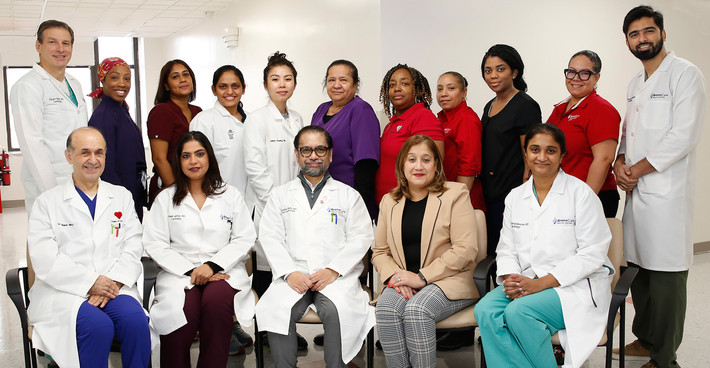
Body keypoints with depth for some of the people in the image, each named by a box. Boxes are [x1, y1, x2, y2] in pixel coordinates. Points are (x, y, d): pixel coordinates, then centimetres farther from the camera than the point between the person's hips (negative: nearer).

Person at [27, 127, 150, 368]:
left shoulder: (122, 197, 17)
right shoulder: (47, 203, 8)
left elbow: (132, 249, 7)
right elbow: (45, 260, -4)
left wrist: (113, 282, -11)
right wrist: (90, 282, -14)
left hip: (113, 287, 2)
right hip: (63, 291, -2)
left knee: (135, 320, -29)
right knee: (98, 325, -31)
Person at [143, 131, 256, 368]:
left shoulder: (230, 195, 15)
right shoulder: (166, 199, 15)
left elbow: (245, 239, 6)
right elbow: (154, 244, 5)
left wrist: (213, 265, -9)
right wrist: (190, 270, -9)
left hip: (223, 270, 0)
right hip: (179, 273, 0)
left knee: (216, 301, -34)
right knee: (181, 311, -32)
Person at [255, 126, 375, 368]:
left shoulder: (348, 195, 13)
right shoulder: (280, 195, 17)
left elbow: (361, 238, 4)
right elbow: (269, 237, 7)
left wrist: (332, 270, -9)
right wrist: (289, 273, -9)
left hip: (336, 276, -1)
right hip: (294, 276, 1)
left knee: (338, 310, -32)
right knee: (277, 309, -28)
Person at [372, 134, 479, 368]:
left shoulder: (455, 194, 2)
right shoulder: (389, 202, 15)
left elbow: (466, 250, -8)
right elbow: (380, 252, 15)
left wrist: (422, 277, -14)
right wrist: (394, 276, -8)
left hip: (448, 281, -3)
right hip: (403, 283, 3)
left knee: (416, 309, -32)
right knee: (385, 308, -28)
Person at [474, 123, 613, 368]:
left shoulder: (581, 193, -3)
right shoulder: (515, 197, 13)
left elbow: (591, 255, -9)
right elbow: (506, 249, 13)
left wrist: (542, 283, -17)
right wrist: (510, 279, -10)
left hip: (575, 285, -5)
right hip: (527, 282, 5)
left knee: (519, 312, -31)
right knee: (485, 310, -24)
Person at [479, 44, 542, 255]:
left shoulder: (525, 106, -9)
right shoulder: (490, 107, 15)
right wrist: (482, 193, 16)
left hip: (512, 196, -7)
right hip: (489, 195, 7)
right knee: (492, 253, 10)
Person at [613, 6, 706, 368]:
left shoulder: (685, 74, -5)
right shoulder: (634, 84, 19)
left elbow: (684, 135, -14)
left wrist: (637, 169, -10)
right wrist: (620, 163, 2)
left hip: (667, 192, -7)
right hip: (635, 191, 7)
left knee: (665, 276, -3)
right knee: (638, 268, 14)